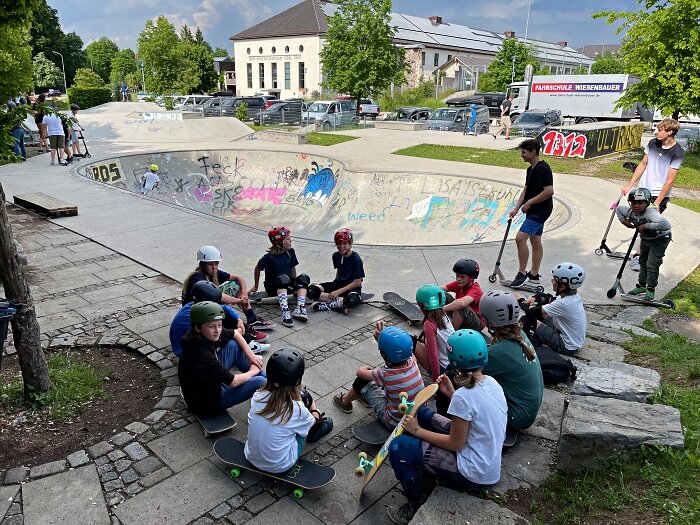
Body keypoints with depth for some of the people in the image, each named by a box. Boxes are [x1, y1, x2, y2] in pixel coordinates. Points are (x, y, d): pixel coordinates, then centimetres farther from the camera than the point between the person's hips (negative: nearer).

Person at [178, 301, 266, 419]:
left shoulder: (208, 334, -12)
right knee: (259, 382, -17)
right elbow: (232, 382, -26)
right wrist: (252, 371, -9)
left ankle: (266, 378, 17)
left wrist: (251, 355, 0)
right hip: (208, 404, -9)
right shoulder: (202, 356, -35)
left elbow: (235, 334, 8)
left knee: (233, 345, 5)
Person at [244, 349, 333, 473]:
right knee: (304, 395, 6)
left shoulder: (257, 396, -16)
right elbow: (312, 422, -1)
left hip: (251, 458, 4)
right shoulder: (297, 409, -26)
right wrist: (314, 410, 20)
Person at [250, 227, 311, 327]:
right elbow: (257, 269, -3)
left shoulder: (291, 252, -3)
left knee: (304, 278, -19)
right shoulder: (269, 257, -17)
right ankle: (285, 312, -50)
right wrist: (255, 286, 7)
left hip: (287, 286, 5)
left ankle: (300, 308, -35)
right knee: (283, 278, -37)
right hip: (272, 287, -5)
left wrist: (294, 283, -1)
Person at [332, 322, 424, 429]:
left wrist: (367, 368, 11)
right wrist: (382, 338, -16)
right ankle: (366, 396, 42)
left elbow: (359, 371, -11)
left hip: (394, 423, -5)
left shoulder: (386, 375, -31)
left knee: (362, 380, 5)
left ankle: (345, 402, 34)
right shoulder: (411, 362, -18)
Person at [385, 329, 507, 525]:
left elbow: (455, 444, -19)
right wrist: (451, 393, 4)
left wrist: (417, 431, -11)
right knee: (421, 413, 12)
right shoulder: (491, 382, -4)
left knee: (398, 447, -9)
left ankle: (415, 507, 12)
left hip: (475, 475, -9)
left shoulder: (463, 397, -29)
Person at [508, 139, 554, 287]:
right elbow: (526, 190, 16)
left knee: (520, 238, -16)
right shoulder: (531, 169, 13)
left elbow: (549, 191, -24)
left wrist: (529, 203, -17)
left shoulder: (542, 169, -17)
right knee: (535, 241, 12)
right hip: (534, 211, 10)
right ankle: (534, 275, 19)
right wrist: (516, 208, 7)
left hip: (540, 210, -10)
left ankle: (522, 273, -8)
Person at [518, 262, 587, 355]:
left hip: (567, 347, -9)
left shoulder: (564, 304, -29)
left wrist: (521, 300, -8)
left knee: (527, 319, -15)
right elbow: (552, 299, 11)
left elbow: (532, 311, -26)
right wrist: (534, 298, -7)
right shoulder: (574, 296, -4)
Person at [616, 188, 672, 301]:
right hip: (645, 238, 8)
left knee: (652, 264, -10)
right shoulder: (630, 211, -18)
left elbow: (666, 225, -53)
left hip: (660, 238, -8)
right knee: (643, 262, 18)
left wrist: (646, 226, -47)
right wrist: (624, 220, -9)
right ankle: (641, 285, 33)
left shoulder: (651, 213, -39)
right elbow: (619, 209, 5)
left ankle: (651, 289, 5)